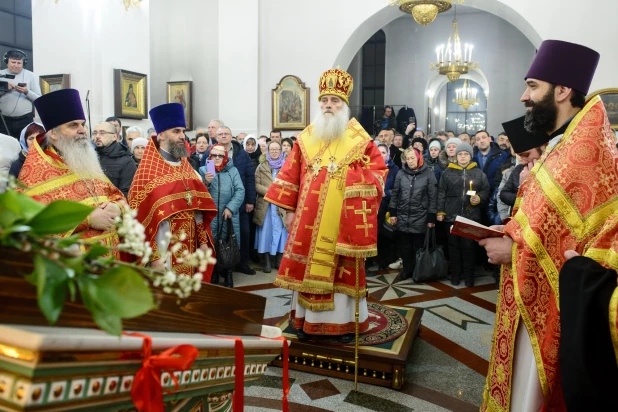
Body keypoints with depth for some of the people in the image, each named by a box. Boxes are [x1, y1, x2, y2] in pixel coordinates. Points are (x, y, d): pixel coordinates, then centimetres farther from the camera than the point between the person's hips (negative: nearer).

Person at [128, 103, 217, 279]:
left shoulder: (188, 169, 11)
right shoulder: (147, 172, -9)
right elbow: (141, 217, -13)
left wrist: (203, 241, 7)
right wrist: (153, 256, -17)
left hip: (189, 249, 6)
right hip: (163, 251, -6)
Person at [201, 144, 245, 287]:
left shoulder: (233, 171, 7)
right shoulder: (203, 170, 8)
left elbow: (240, 191, -2)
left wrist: (230, 207, -12)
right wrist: (206, 182, -18)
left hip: (229, 217, 0)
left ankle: (228, 275, 23)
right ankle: (213, 277, 18)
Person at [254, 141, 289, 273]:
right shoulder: (262, 166, 10)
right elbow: (256, 184, 1)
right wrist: (268, 191, -14)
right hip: (266, 205, 0)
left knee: (280, 231, 3)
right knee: (266, 232, 2)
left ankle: (279, 260, 14)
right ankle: (267, 261, 9)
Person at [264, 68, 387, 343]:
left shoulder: (360, 140, 1)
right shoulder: (305, 138, 9)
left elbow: (378, 169, 1)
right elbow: (290, 175, 9)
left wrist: (360, 185, -17)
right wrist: (288, 210, 4)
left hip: (343, 220, -2)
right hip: (309, 218, 3)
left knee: (343, 268, 4)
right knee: (308, 265, 7)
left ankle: (344, 322, 17)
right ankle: (306, 319, 21)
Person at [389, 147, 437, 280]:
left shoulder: (428, 174, -3)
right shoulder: (401, 173, 5)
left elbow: (433, 197, -3)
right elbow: (395, 194, 8)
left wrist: (431, 218, -6)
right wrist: (393, 213, 4)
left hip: (420, 218, -2)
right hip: (403, 217, 2)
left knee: (418, 246, 7)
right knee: (405, 246, 10)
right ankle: (407, 269, 23)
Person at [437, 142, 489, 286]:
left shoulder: (479, 173, 5)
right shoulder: (448, 172, 4)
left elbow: (486, 191, 6)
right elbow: (441, 193, 3)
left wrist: (479, 198, -14)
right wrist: (440, 211, -1)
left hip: (471, 216, 0)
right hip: (452, 215, 1)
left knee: (469, 246, 4)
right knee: (454, 245, 8)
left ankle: (469, 274, 15)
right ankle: (456, 273, 19)